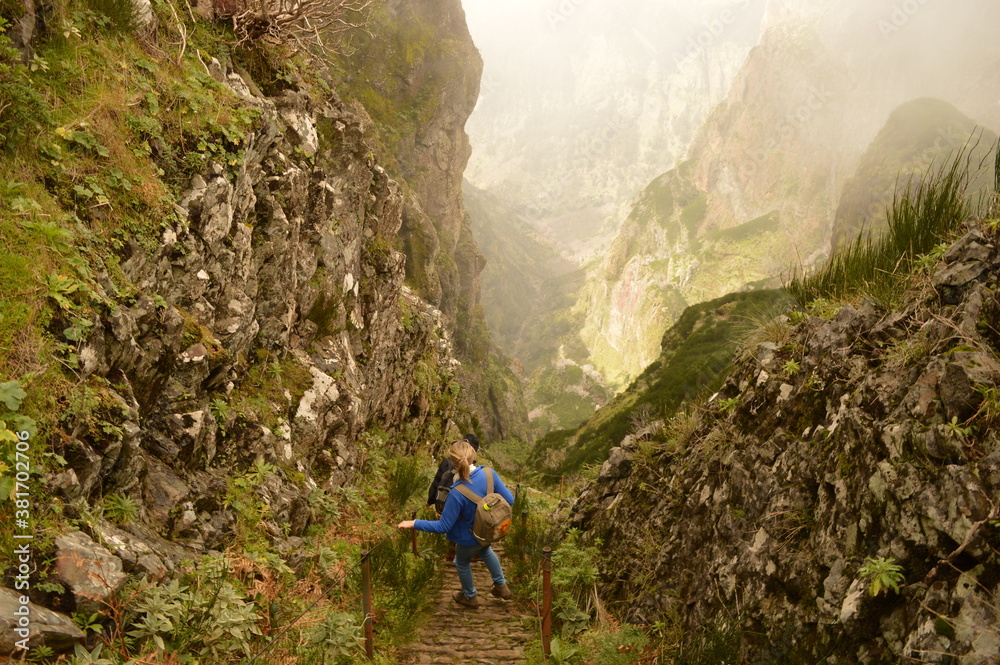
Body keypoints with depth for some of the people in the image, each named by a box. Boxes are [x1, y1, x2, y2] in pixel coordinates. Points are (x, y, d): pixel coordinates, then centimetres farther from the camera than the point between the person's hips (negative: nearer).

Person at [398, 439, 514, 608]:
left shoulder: (457, 494, -39)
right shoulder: (489, 473, -27)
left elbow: (443, 527, -27)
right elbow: (509, 500, -15)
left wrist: (414, 523, -18)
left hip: (469, 539, -5)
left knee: (462, 564, 30)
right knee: (485, 550, 39)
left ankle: (470, 597, 55)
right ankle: (501, 586, 55)